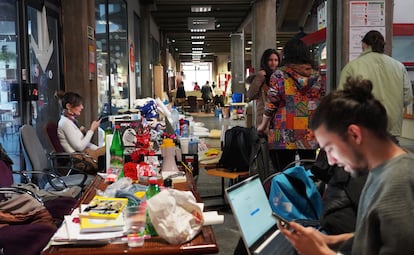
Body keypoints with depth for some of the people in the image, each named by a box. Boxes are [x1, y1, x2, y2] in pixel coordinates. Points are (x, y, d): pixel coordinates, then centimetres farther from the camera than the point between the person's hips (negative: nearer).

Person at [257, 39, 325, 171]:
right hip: (310, 136, 4)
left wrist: (263, 125, 6)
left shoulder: (278, 75, -5)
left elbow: (271, 104, -6)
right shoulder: (315, 76, 8)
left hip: (285, 136, -4)